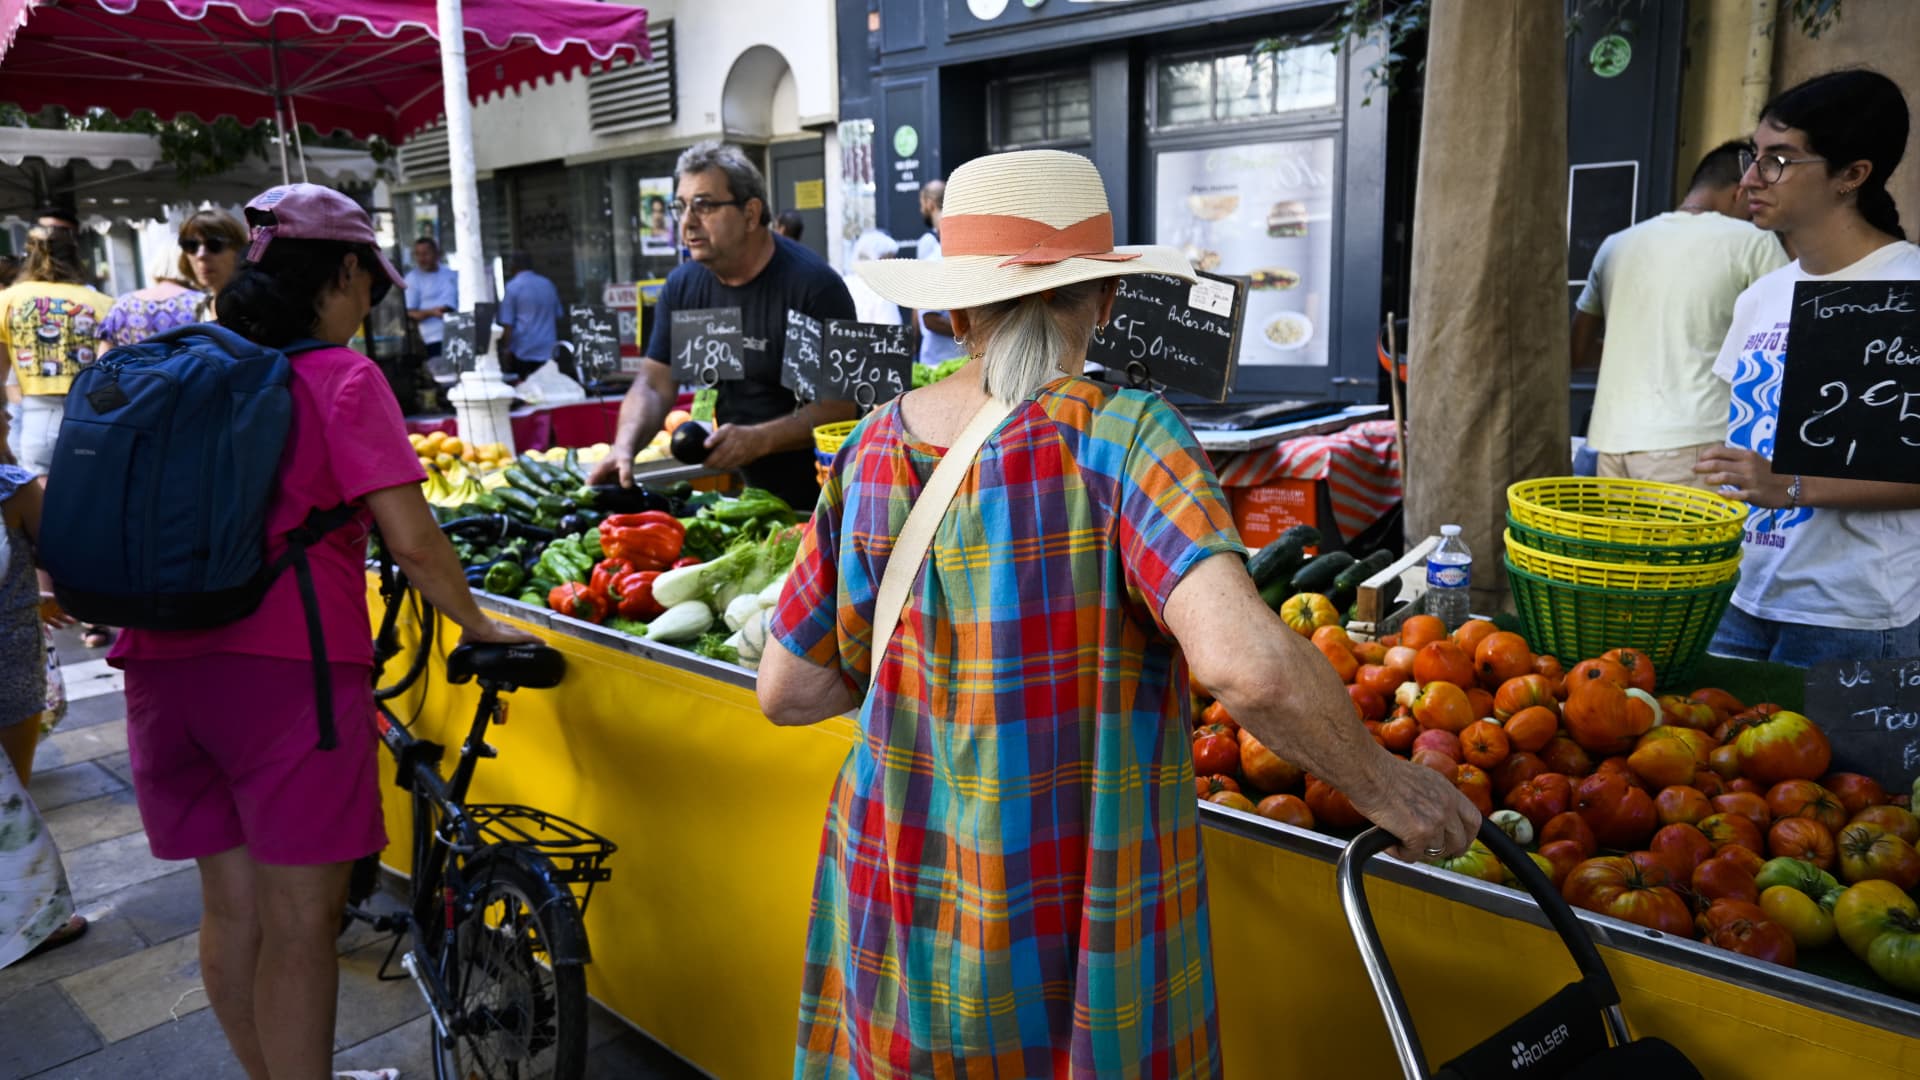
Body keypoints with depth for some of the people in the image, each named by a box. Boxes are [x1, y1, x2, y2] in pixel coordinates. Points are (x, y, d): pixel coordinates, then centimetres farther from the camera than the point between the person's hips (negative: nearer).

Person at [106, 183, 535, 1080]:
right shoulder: (340, 377, -6)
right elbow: (410, 542, -13)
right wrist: (480, 626, 0)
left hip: (165, 663, 7)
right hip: (287, 665, -6)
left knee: (231, 909, 18)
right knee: (300, 922, 5)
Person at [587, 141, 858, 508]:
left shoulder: (813, 284, -15)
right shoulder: (682, 285, 6)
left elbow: (844, 403, -19)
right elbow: (653, 384, 4)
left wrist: (759, 440, -29)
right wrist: (625, 447, -15)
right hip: (740, 489, 6)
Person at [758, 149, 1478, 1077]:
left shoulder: (870, 451, -4)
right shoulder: (1121, 438, -17)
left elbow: (785, 692, 1)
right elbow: (1244, 664, -30)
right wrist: (1384, 786, -13)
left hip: (895, 912, 4)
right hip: (1079, 935, -3)